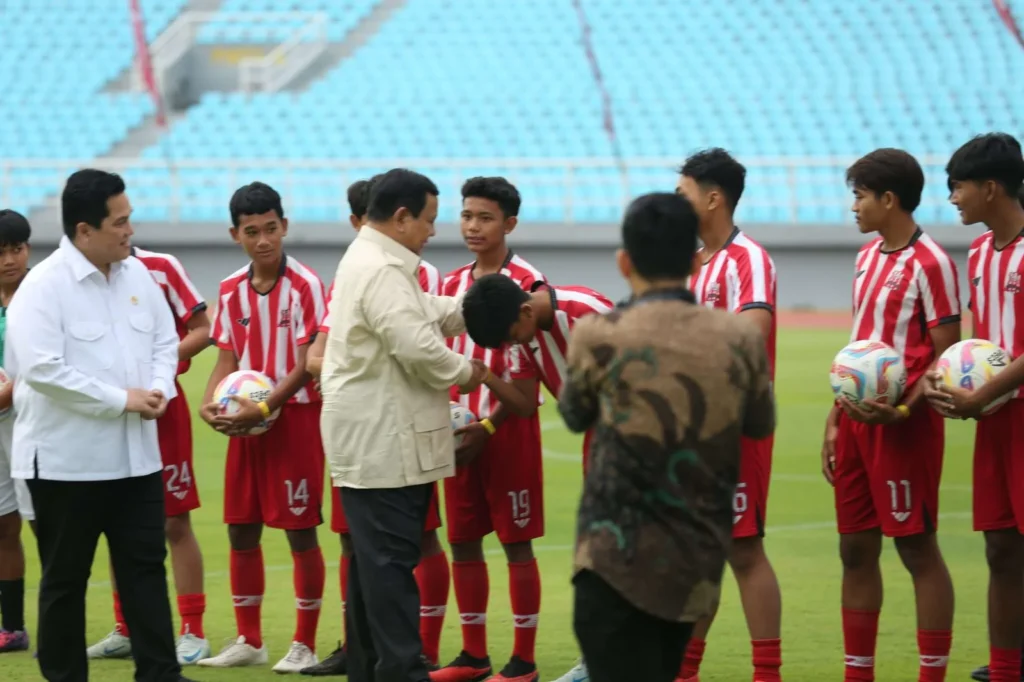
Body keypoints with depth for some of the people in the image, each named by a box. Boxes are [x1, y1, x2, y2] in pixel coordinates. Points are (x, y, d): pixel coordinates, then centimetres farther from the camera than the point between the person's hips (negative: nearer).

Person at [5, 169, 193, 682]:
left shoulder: (136, 274, 6)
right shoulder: (43, 287, -15)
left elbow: (165, 340, 16)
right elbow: (41, 369, -23)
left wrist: (158, 389, -6)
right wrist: (122, 399, -19)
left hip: (136, 455, 6)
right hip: (67, 460, -6)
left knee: (145, 566, 6)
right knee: (65, 578, 5)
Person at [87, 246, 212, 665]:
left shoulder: (160, 268, -6)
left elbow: (202, 330, -6)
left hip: (161, 409, -4)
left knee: (175, 523, -2)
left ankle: (193, 634, 3)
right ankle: (124, 632, 20)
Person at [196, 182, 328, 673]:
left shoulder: (304, 285, -11)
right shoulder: (231, 290, 7)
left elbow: (308, 364, -14)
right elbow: (228, 359, 12)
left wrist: (265, 408, -20)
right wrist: (210, 403, -5)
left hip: (295, 417, -6)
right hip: (245, 424, 6)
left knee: (300, 532, -1)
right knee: (241, 530, 9)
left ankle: (305, 645, 6)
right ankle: (249, 641, 19)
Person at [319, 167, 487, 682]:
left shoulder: (366, 259, 17)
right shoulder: (383, 271, -18)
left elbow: (429, 312, 21)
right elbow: (418, 346, -24)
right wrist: (464, 373, -7)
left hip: (368, 440, 11)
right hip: (385, 442, -11)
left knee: (373, 559, 13)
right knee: (392, 561, -10)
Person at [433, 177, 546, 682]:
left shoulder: (527, 283, -8)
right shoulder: (451, 284, 11)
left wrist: (488, 426, -18)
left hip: (507, 429, -6)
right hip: (460, 430, 6)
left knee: (516, 543, -2)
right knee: (462, 541, 8)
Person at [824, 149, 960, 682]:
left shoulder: (929, 264, -11)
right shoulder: (868, 258, 14)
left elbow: (946, 356, -13)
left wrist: (904, 410, -24)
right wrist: (836, 419, 16)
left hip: (902, 424, -8)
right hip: (859, 419, 8)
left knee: (916, 548, -3)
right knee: (855, 549, 9)